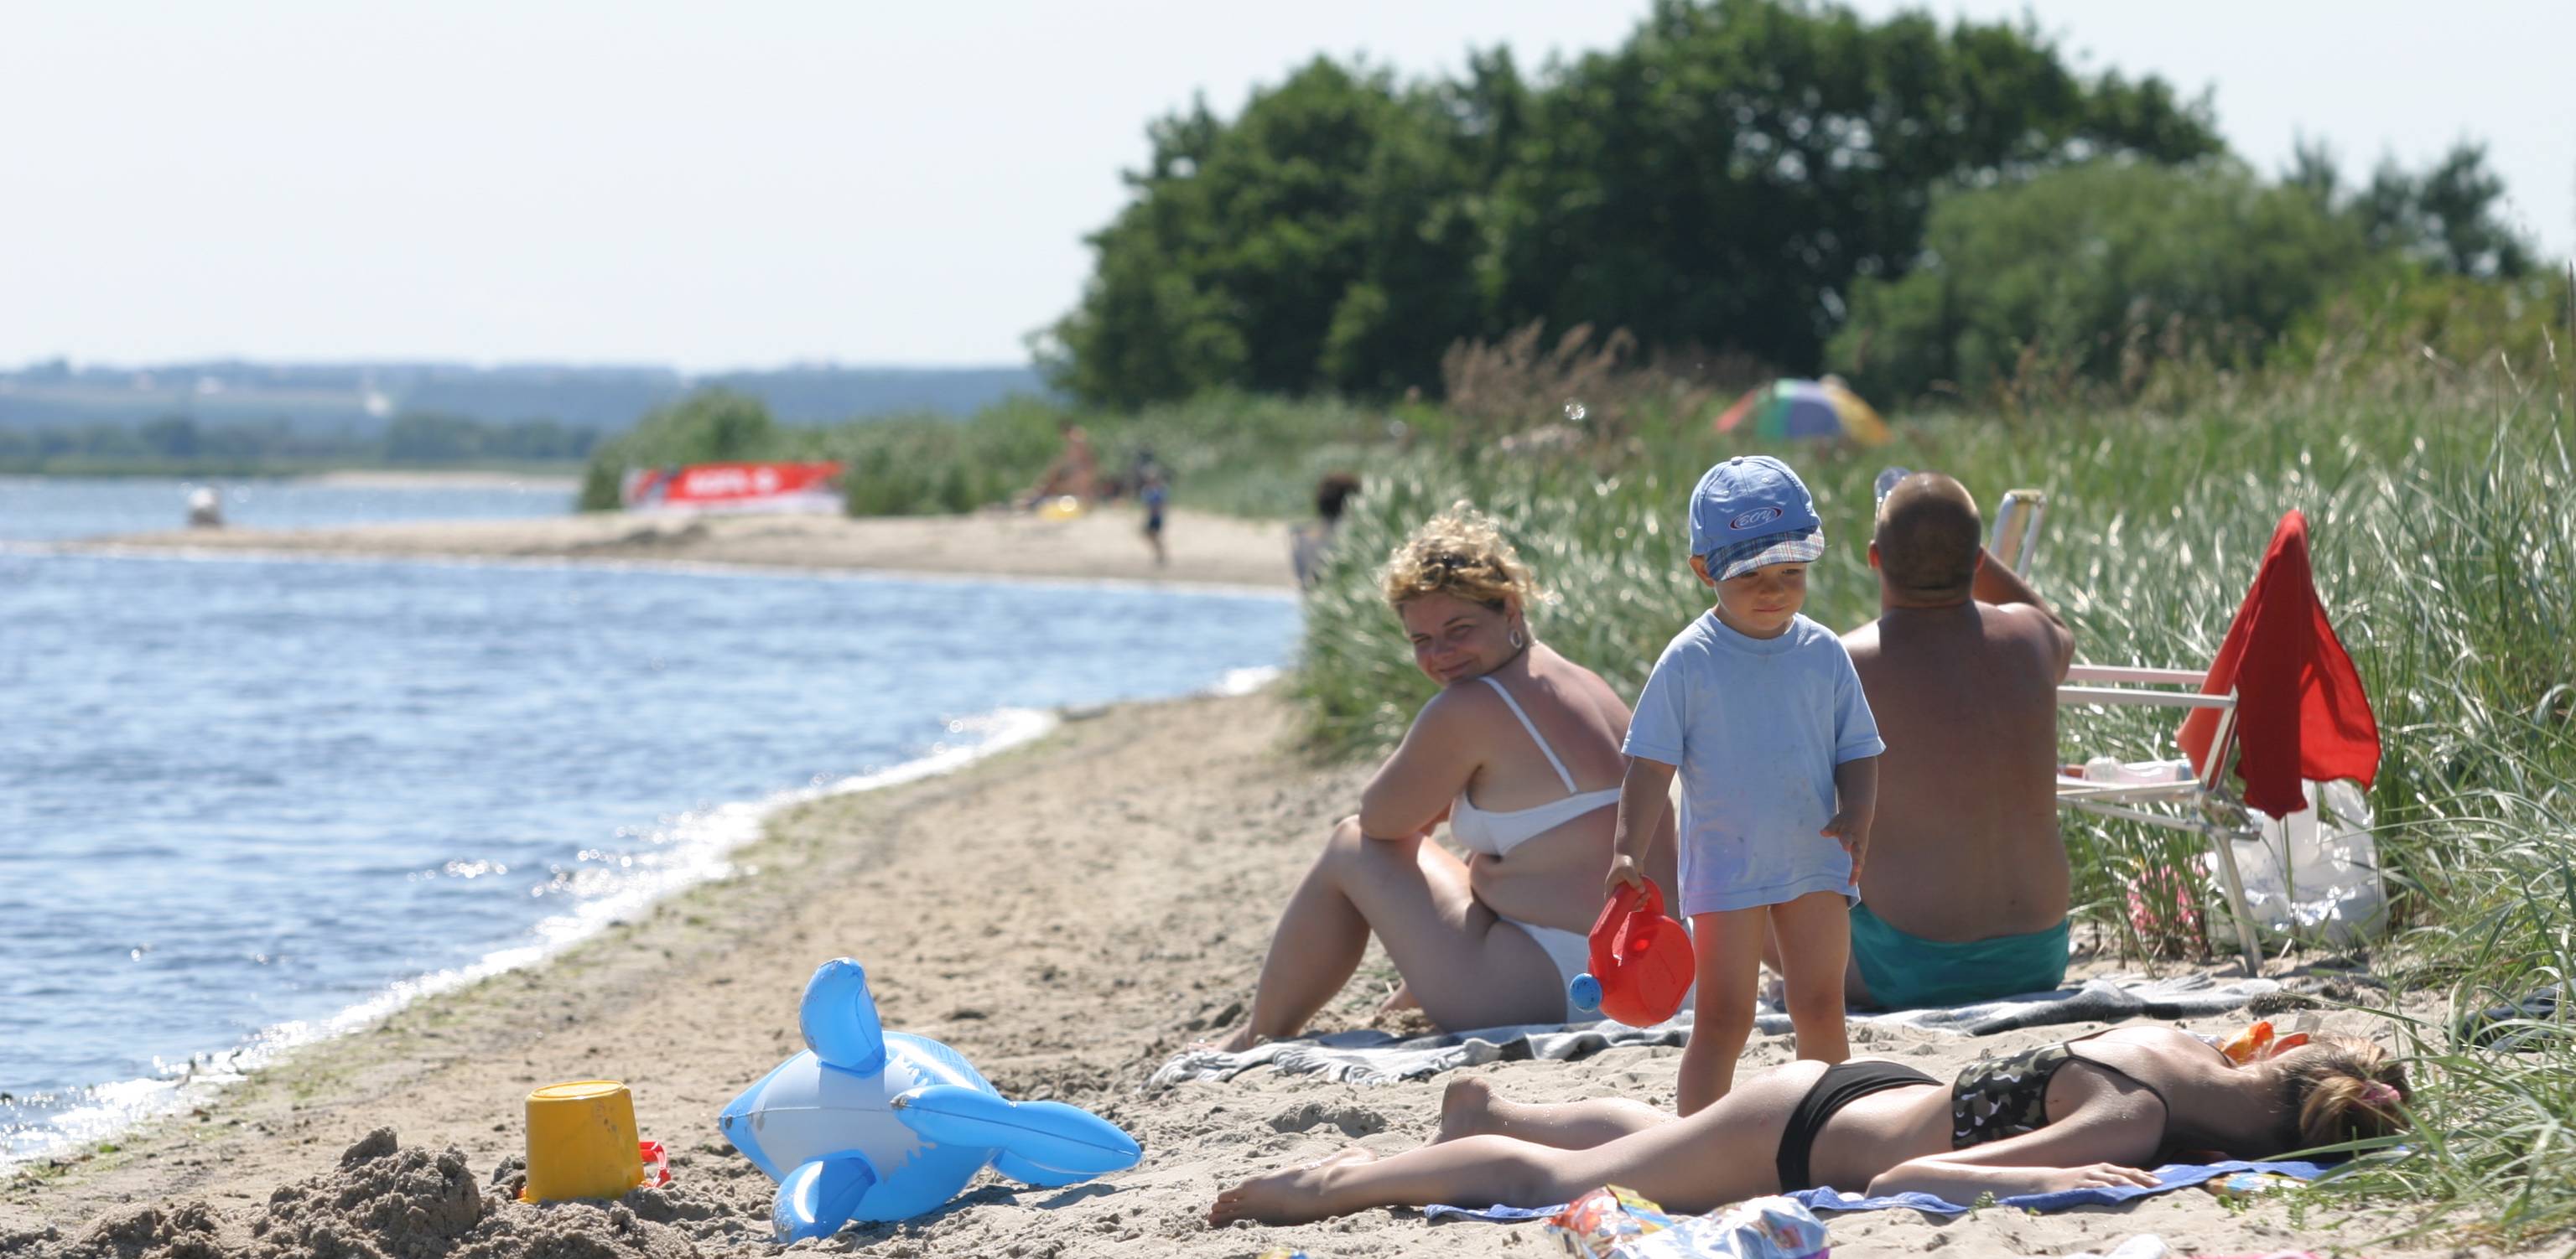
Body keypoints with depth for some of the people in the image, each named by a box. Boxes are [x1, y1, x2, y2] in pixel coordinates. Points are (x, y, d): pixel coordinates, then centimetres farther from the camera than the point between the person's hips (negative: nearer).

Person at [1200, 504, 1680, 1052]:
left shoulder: (1468, 709, -15)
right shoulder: (1593, 687, 11)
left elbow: (1380, 817, -3)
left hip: (1551, 988, -8)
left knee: (1354, 847, 12)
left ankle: (1260, 1037, 28)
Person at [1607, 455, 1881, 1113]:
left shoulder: (1824, 653, 2)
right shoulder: (1690, 661, -7)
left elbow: (1858, 750, 6)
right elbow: (1651, 763, -6)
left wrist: (1856, 817, -13)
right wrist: (1628, 851, -15)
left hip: (1815, 861, 3)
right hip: (1726, 865, -3)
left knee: (1821, 1011, 7)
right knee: (1723, 1020, -3)